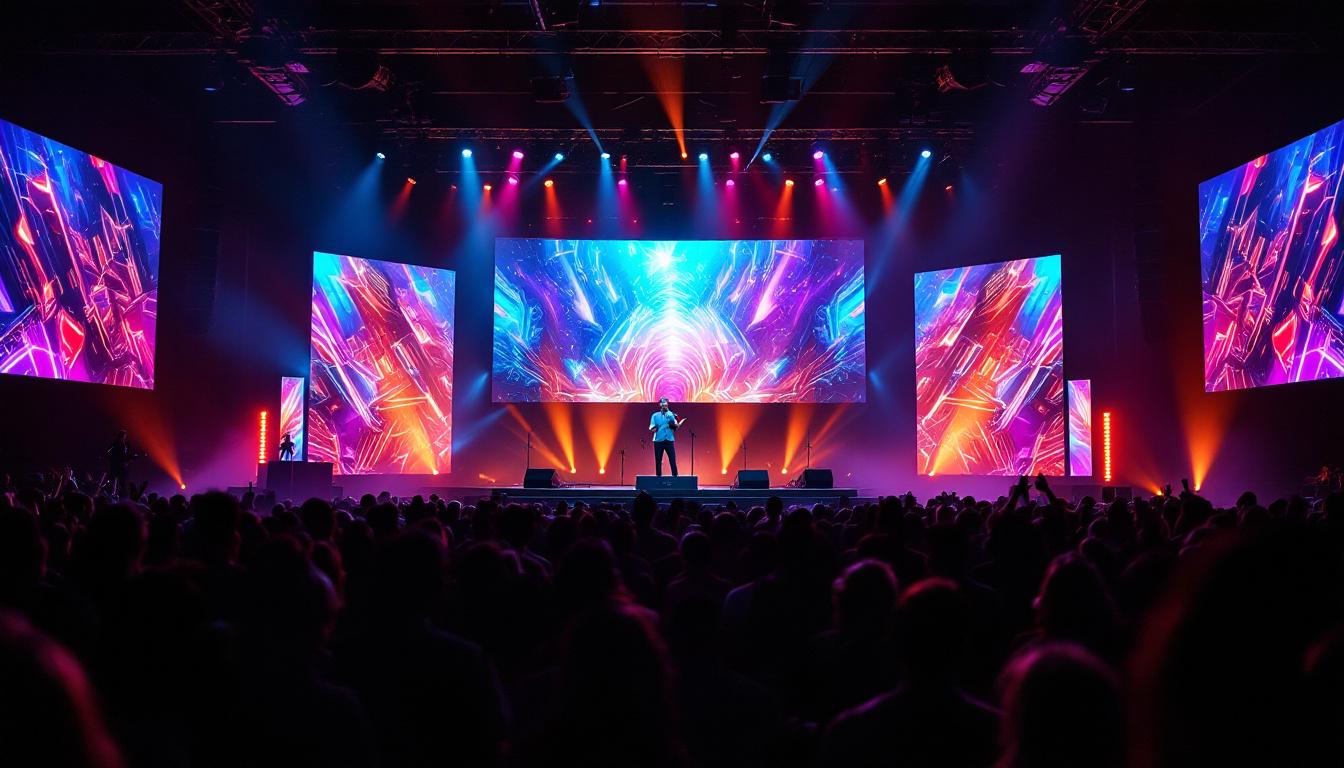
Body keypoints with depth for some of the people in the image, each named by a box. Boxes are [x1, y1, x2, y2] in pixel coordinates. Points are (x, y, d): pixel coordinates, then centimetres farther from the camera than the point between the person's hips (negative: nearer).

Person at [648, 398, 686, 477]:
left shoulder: (671, 415, 6)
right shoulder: (655, 415, 5)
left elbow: (676, 427, 0)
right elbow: (652, 429, -1)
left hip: (669, 440, 0)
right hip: (658, 441, 0)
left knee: (672, 459, -6)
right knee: (658, 460, 3)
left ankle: (675, 475, -4)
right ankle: (659, 476, 11)